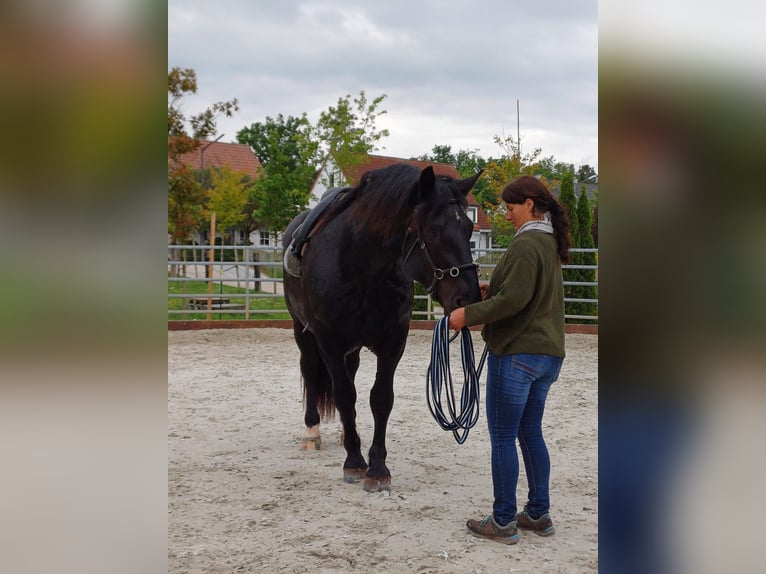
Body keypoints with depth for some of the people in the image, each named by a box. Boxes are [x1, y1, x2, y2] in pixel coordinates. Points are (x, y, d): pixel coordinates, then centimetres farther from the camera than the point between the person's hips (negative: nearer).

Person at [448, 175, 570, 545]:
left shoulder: (525, 244, -17)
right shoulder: (551, 243, 14)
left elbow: (514, 300, -24)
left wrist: (469, 314, -17)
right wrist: (493, 289, 12)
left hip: (516, 353, -10)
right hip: (549, 353, 10)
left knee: (503, 438, -1)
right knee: (531, 432, 17)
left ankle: (504, 522, 5)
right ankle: (539, 514, 23)